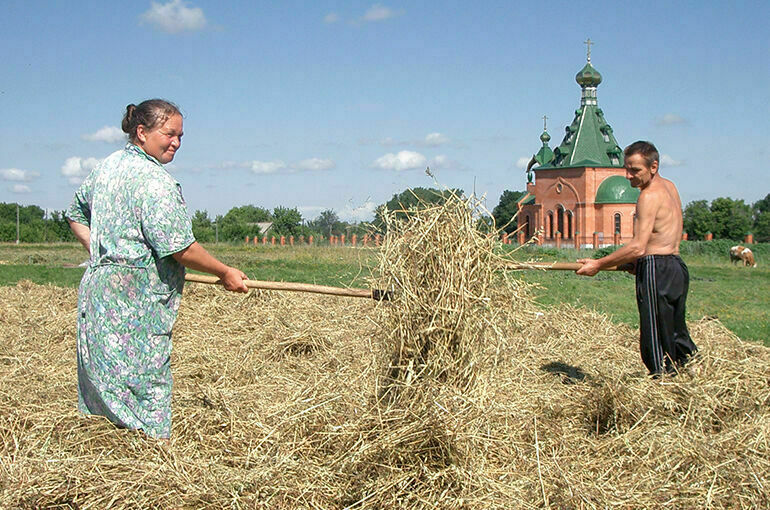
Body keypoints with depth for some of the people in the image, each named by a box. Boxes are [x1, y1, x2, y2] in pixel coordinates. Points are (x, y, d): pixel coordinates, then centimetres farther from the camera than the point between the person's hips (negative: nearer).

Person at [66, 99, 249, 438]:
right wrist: (225, 273, -7)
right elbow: (177, 246, -18)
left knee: (102, 387, 12)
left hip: (97, 285, 10)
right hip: (136, 302, -9)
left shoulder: (106, 167, 15)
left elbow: (76, 214, 28)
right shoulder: (154, 180, -15)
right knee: (146, 386, -5)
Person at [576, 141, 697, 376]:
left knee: (656, 345, -5)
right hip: (676, 268, 10)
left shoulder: (649, 196, -14)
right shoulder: (669, 187, 16)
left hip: (656, 271, -10)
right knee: (676, 337, 18)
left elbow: (638, 247, -21)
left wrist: (598, 264, -16)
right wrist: (639, 261, 20)